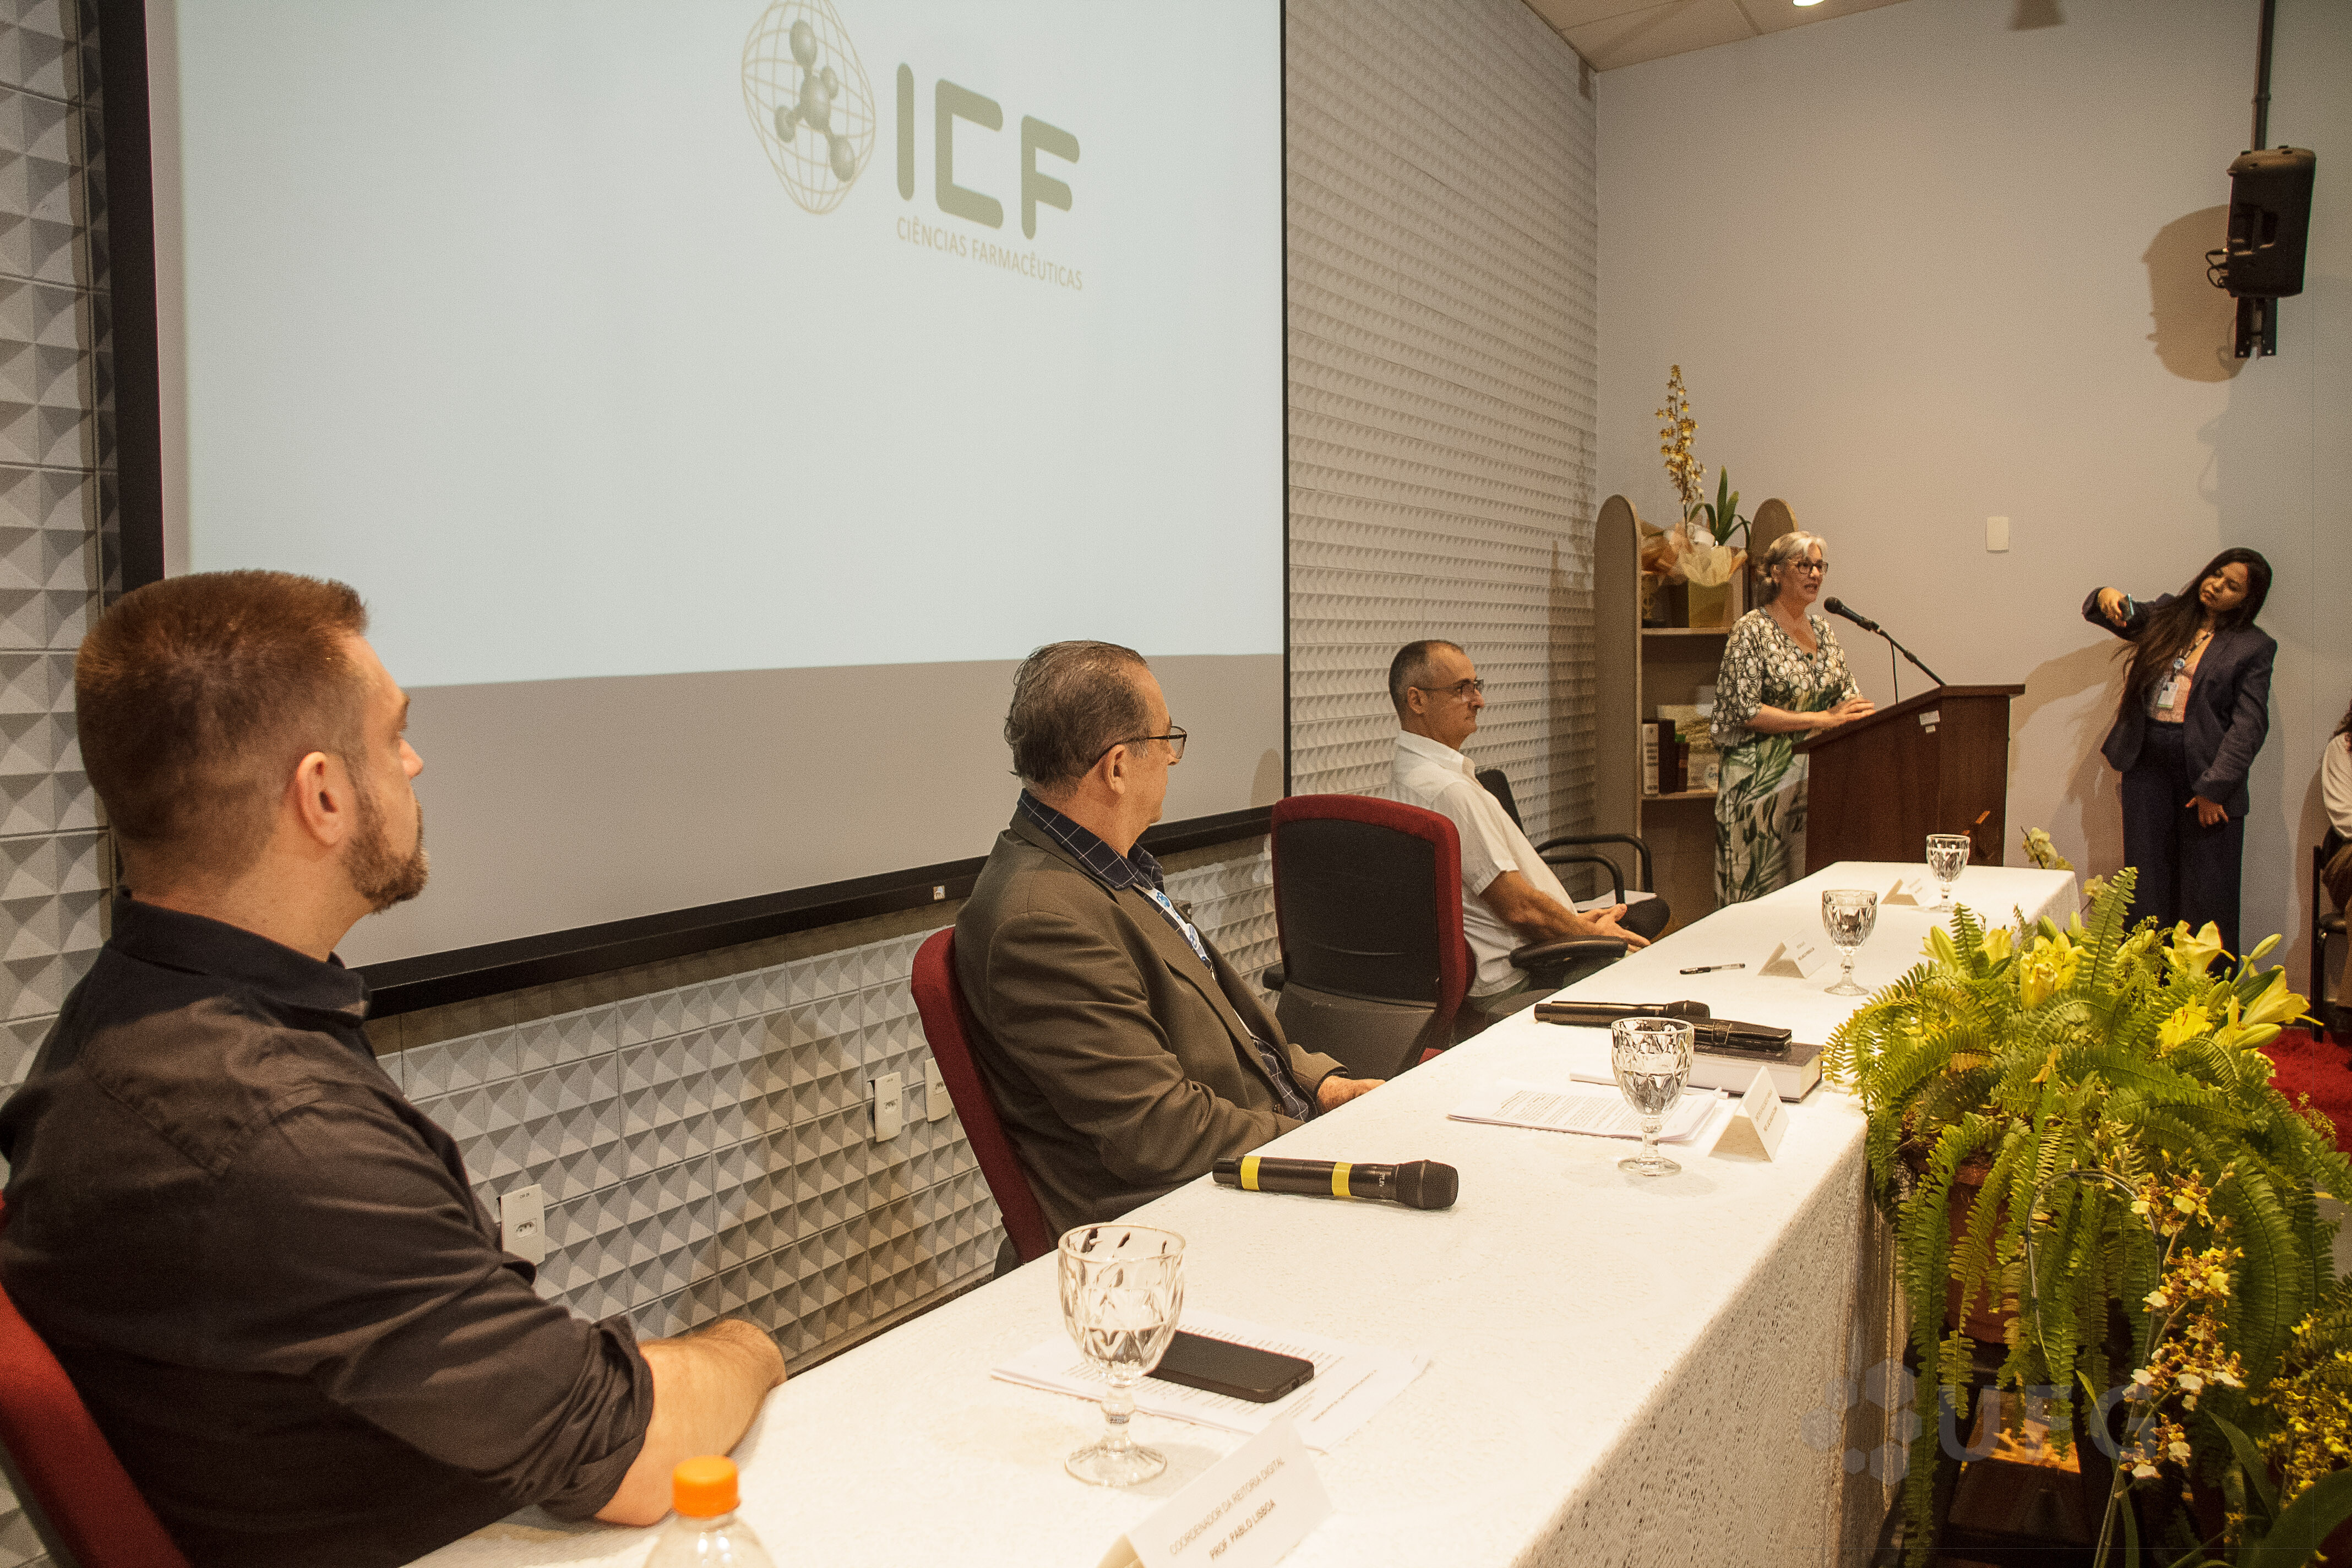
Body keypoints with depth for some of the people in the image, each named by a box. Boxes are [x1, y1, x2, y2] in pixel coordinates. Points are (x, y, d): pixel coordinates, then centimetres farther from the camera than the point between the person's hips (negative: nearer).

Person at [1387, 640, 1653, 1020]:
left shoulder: (1410, 771, 8)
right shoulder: (1449, 790, -25)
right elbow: (1518, 906, -21)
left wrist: (1576, 918, 12)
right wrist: (1593, 934, -5)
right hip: (1512, 987, -10)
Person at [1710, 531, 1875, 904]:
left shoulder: (1822, 629, 14)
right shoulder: (1751, 631, -8)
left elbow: (1848, 696, 17)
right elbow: (1745, 711, -16)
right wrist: (1822, 719, -17)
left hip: (1815, 778, 6)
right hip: (1762, 781, -6)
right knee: (1761, 887, -4)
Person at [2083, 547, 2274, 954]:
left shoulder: (2253, 646, -1)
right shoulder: (2165, 615, 11)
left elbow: (2250, 724, -7)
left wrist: (2214, 787, -14)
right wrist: (2107, 597, -17)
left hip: (2206, 769, -3)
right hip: (2147, 764, 3)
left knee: (2208, 892, 0)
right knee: (2147, 886, 8)